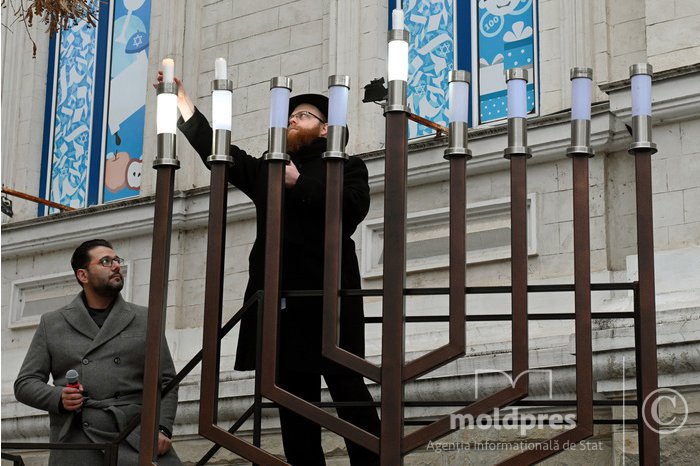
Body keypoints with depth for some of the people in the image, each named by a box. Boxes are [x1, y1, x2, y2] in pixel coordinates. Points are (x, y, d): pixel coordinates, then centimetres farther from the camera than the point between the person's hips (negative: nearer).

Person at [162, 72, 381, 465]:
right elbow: (215, 148, 21)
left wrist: (299, 183, -8)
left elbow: (353, 208, -8)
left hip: (327, 293, -5)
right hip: (280, 296, 5)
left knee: (348, 387, -9)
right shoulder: (268, 169, 24)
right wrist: (182, 99, 16)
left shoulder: (347, 166, 11)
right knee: (294, 395, 4)